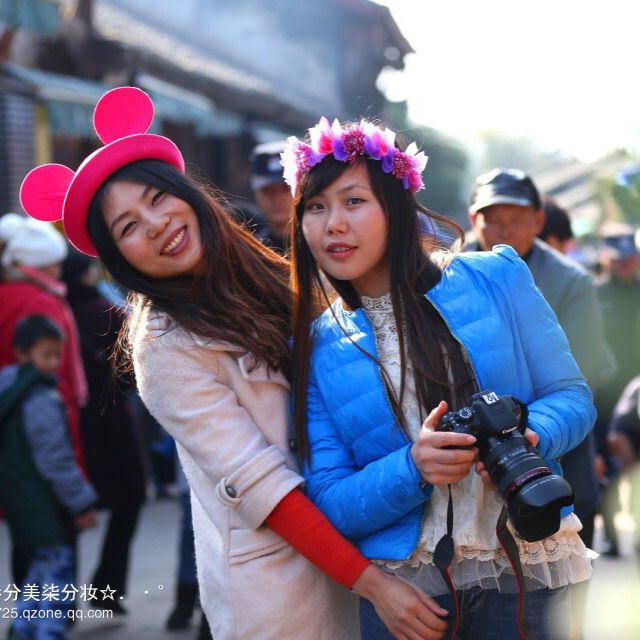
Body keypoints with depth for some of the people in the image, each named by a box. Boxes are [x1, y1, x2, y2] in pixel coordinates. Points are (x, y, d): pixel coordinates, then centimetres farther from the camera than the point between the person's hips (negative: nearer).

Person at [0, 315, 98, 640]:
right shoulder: (41, 400, -19)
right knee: (57, 571, -3)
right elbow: (55, 460, -20)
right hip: (44, 509, -10)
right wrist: (81, 502, -13)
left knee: (40, 569, 21)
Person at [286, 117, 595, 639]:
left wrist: (528, 437, -21)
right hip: (403, 588, 1)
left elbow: (572, 396, 2)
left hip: (523, 575, 0)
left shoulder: (496, 278, -1)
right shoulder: (316, 349, 2)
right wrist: (412, 469, -21)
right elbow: (330, 503, -2)